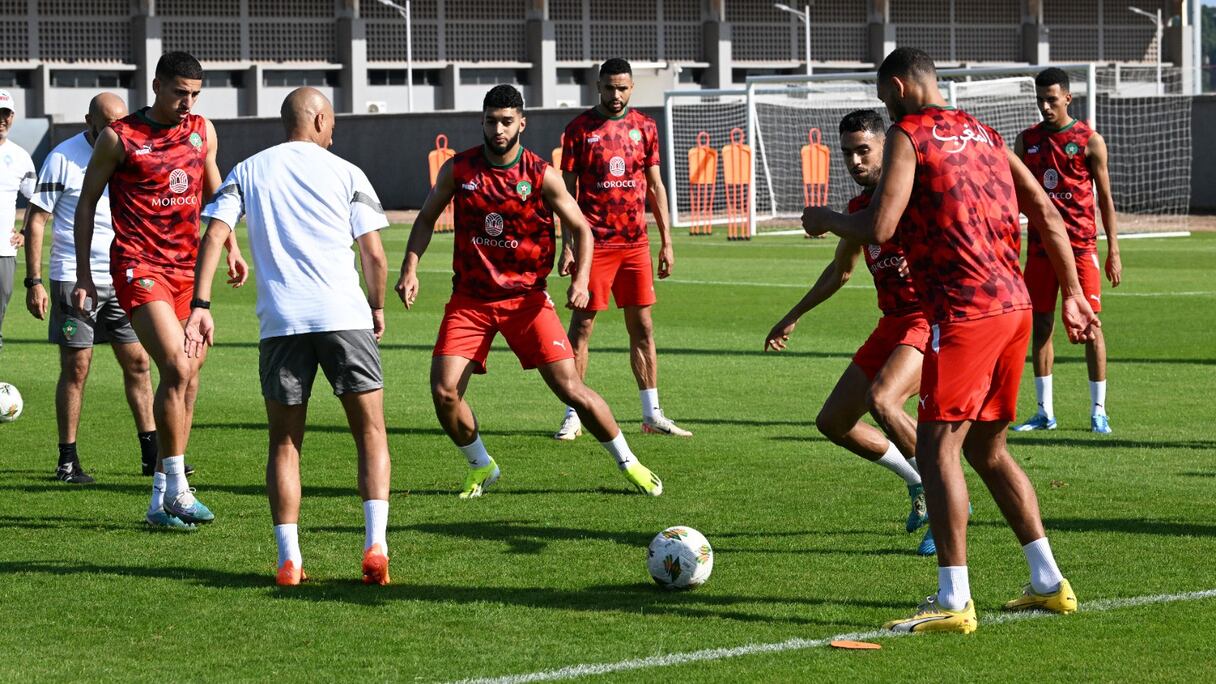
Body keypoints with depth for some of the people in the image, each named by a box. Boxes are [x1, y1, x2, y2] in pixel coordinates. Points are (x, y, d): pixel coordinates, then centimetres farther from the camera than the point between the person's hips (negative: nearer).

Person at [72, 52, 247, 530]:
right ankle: (176, 488, -12)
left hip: (188, 267, 6)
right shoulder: (119, 137, -3)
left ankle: (160, 500, 10)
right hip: (138, 267, -6)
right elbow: (86, 203, 3)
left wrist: (231, 247, 15)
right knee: (177, 368, -20)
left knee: (188, 379, 2)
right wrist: (83, 275, 0)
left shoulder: (202, 132, 11)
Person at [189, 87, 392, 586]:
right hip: (344, 316, -1)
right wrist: (377, 308, 19)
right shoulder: (345, 173, 9)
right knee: (371, 433, 7)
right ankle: (375, 547, -7)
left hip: (280, 321, 2)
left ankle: (288, 559, 1)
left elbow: (213, 236, 1)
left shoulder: (247, 171, 13)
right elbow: (374, 254, 4)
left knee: (284, 443, 10)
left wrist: (200, 306, -2)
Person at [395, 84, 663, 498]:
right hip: (470, 299, 2)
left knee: (571, 388, -7)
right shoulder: (458, 169, -2)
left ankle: (628, 464, 11)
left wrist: (580, 280, -15)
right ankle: (480, 467, 15)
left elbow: (580, 229, 1)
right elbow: (426, 219, 11)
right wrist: (410, 269, -3)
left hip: (527, 298, -2)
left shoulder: (542, 176, -7)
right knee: (444, 392, -12)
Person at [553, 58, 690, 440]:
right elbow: (568, 190, 0)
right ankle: (573, 417, 3)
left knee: (642, 326, 6)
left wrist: (666, 242, 8)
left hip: (636, 243, 3)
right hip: (595, 244, -3)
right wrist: (567, 246, -6)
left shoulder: (644, 128, 8)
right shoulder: (580, 129, -1)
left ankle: (652, 415, 12)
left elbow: (655, 186, 12)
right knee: (582, 325, -2)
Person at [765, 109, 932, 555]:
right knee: (833, 422, 8)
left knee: (881, 400, -31)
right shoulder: (859, 206, 12)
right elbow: (840, 271, 29)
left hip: (930, 317, -9)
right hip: (892, 324, 9)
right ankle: (920, 485, 21)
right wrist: (793, 317, 35)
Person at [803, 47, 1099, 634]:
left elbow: (879, 229, -14)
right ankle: (1048, 583, 18)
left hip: (964, 312, -8)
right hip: (1015, 305, 8)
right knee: (987, 448, 18)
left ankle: (953, 602, -9)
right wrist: (1072, 294, 21)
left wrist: (824, 220, 4)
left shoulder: (908, 135, -5)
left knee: (937, 449, -5)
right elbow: (1047, 215, 17)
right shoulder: (981, 134, 19)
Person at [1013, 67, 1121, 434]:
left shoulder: (1090, 141, -1)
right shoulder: (1026, 140, 9)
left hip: (1080, 244, -3)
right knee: (1041, 324, 4)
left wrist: (1113, 250, -3)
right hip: (1039, 245, 3)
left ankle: (1099, 411, 4)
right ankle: (1045, 411, 11)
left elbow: (1105, 198, 1)